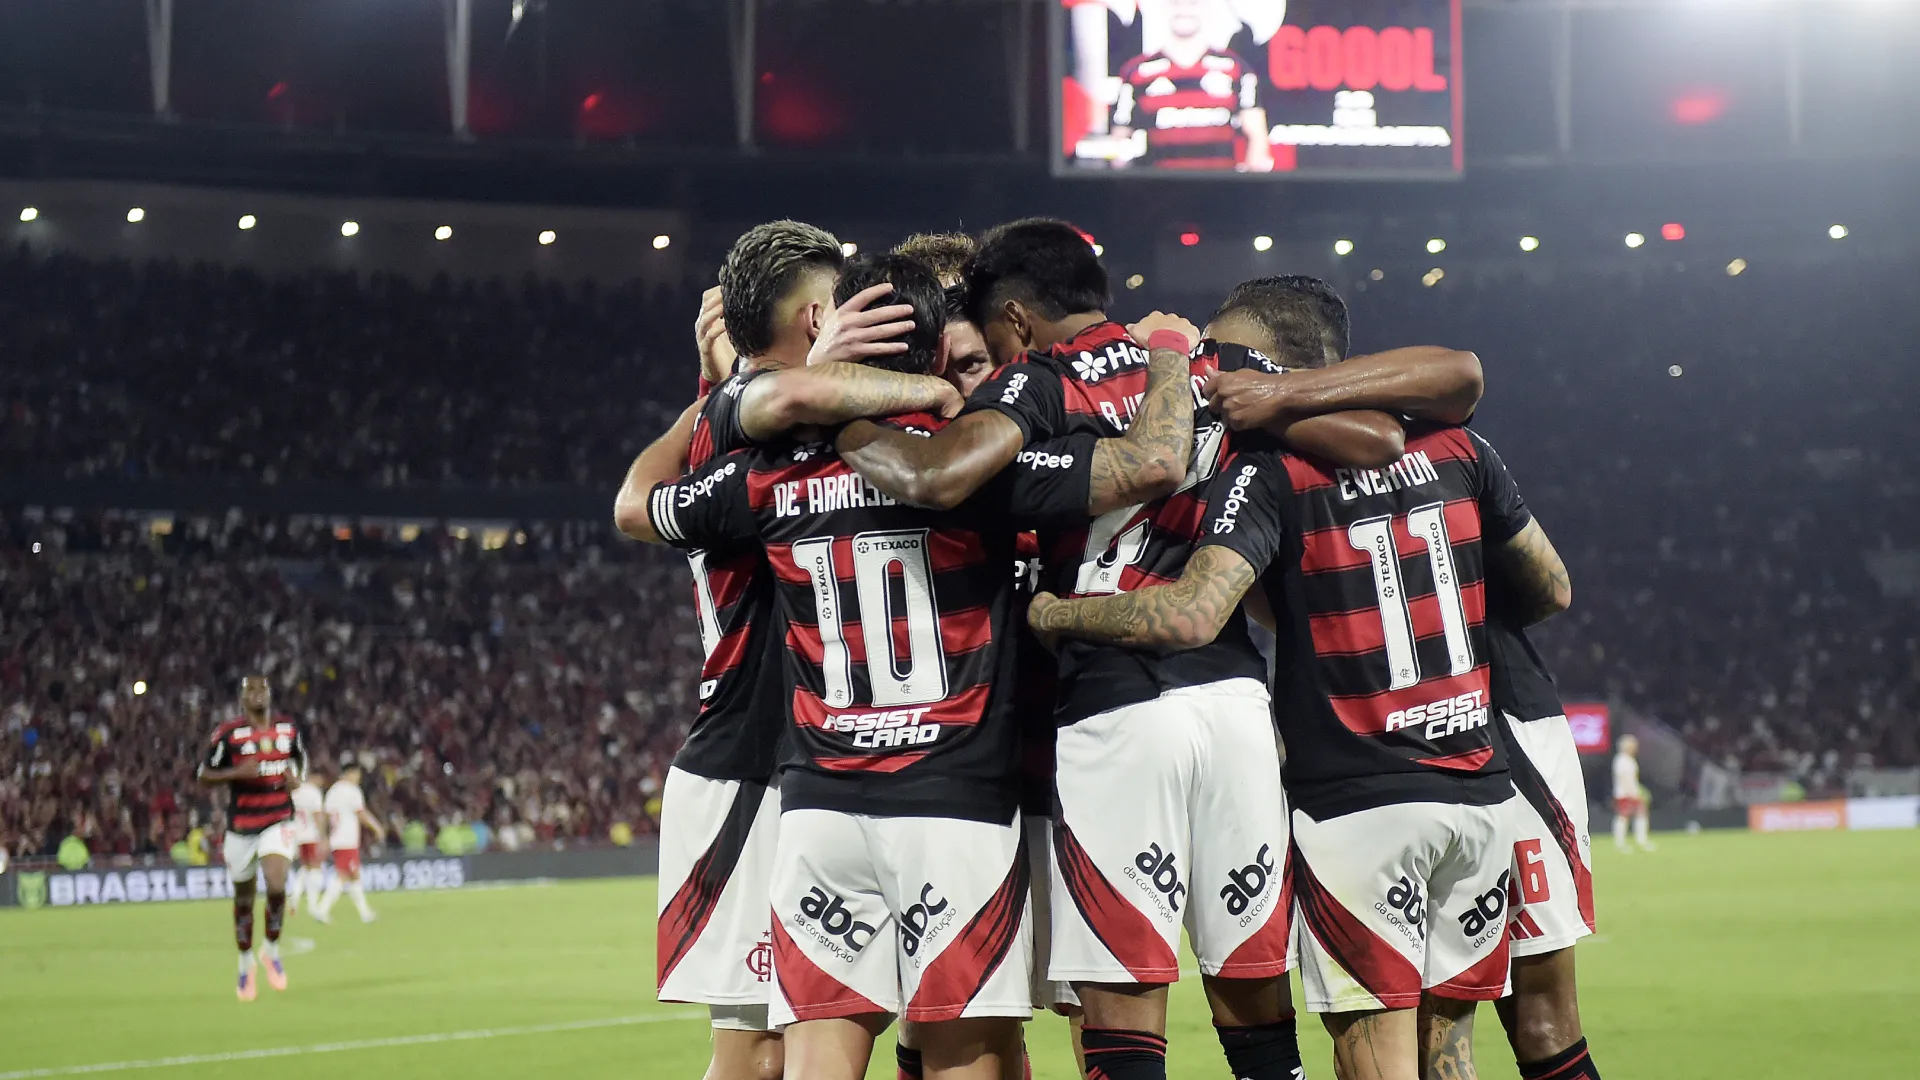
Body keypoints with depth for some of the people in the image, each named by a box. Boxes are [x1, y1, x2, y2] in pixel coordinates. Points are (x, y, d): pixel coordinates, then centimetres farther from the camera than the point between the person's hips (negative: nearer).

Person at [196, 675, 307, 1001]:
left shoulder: (289, 729, 5)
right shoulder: (228, 733, -7)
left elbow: (300, 759, 23)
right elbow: (204, 777, -4)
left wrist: (296, 776, 0)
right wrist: (236, 773, -21)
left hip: (278, 823, 1)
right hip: (241, 826, -1)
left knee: (276, 885, -20)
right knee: (243, 898, 10)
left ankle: (272, 949, 5)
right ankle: (246, 963, 31)